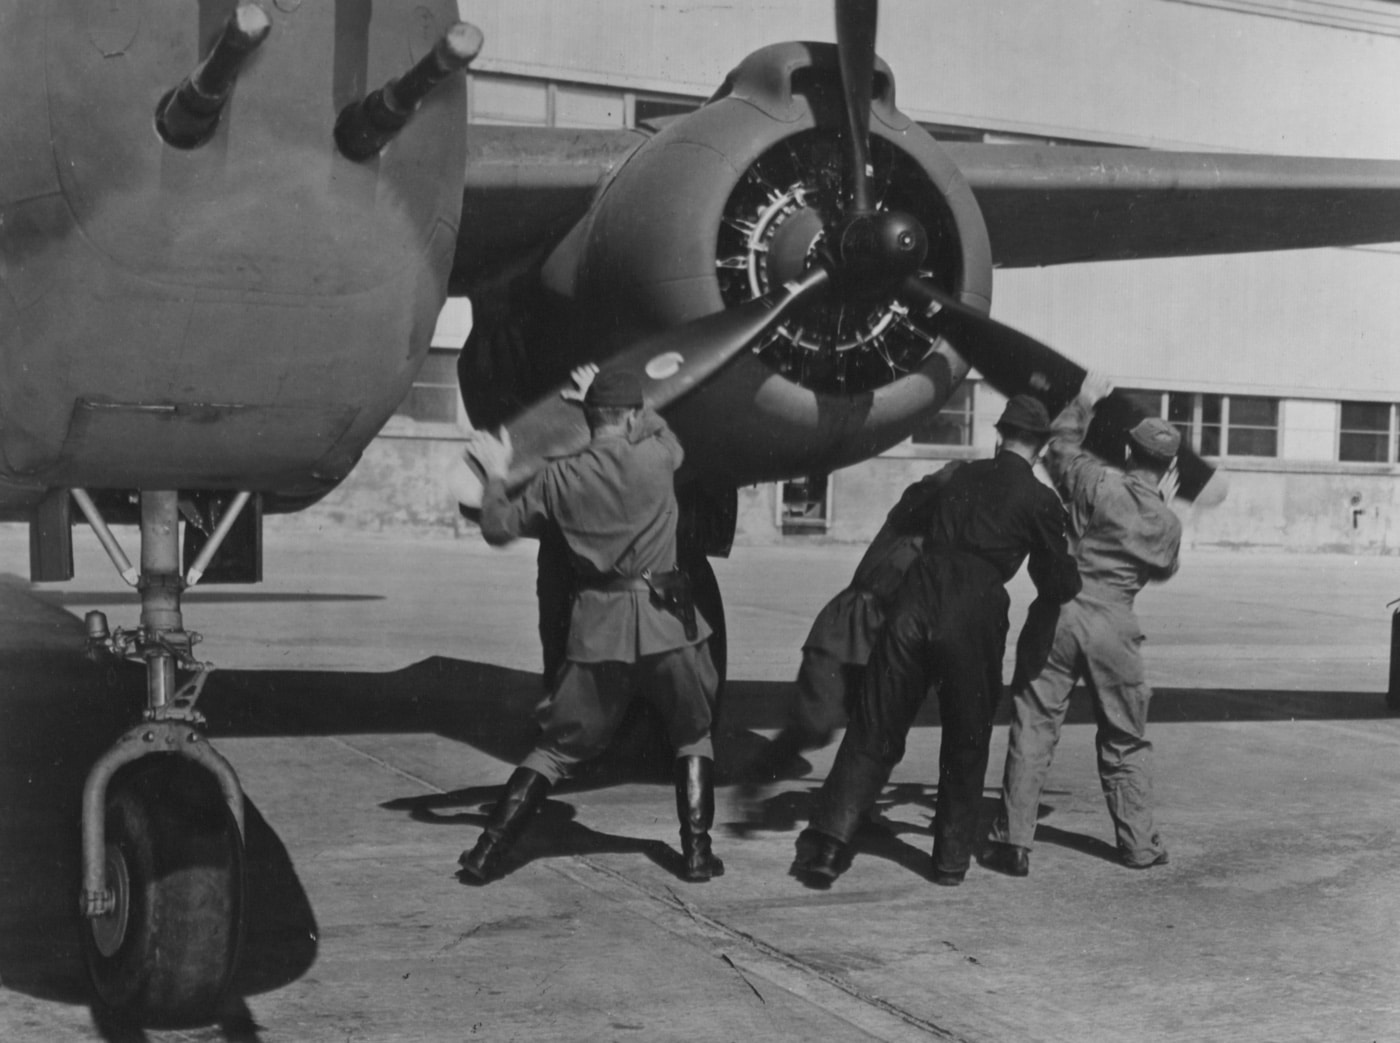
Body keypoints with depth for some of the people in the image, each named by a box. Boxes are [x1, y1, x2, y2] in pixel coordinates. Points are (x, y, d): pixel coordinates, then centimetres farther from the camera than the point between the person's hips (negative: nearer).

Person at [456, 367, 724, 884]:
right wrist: (630, 406, 37)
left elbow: (499, 528, 13)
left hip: (596, 627, 1)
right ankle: (697, 852, 13)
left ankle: (486, 854, 8)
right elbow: (661, 430, 25)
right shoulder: (657, 458, -1)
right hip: (664, 619, -1)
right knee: (693, 737, 20)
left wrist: (496, 476, 28)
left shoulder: (559, 478, 1)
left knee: (557, 746, 12)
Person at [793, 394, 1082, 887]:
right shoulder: (1040, 501, 3)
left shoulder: (963, 476, 15)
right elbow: (1059, 586, 9)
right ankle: (951, 856, 21)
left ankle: (829, 840, -3)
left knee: (875, 731, 5)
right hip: (973, 618, -3)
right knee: (966, 742, 14)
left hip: (917, 601, 3)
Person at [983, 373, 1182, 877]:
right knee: (1125, 741, 17)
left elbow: (1060, 451, 12)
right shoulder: (1167, 524, 4)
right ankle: (1139, 843, 25)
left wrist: (1083, 404, 23)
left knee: (1033, 729, 1)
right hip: (1114, 629, 2)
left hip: (1061, 614, -2)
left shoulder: (1099, 483, -5)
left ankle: (1013, 842, -1)